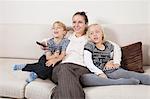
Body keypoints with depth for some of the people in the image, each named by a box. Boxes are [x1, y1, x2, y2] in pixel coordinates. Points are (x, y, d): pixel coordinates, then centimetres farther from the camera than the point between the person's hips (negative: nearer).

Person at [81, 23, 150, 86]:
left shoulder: (109, 45, 18)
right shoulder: (89, 46, 6)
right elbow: (88, 63, -5)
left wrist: (116, 63, 3)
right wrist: (100, 73, -17)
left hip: (112, 71, 4)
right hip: (97, 73, -3)